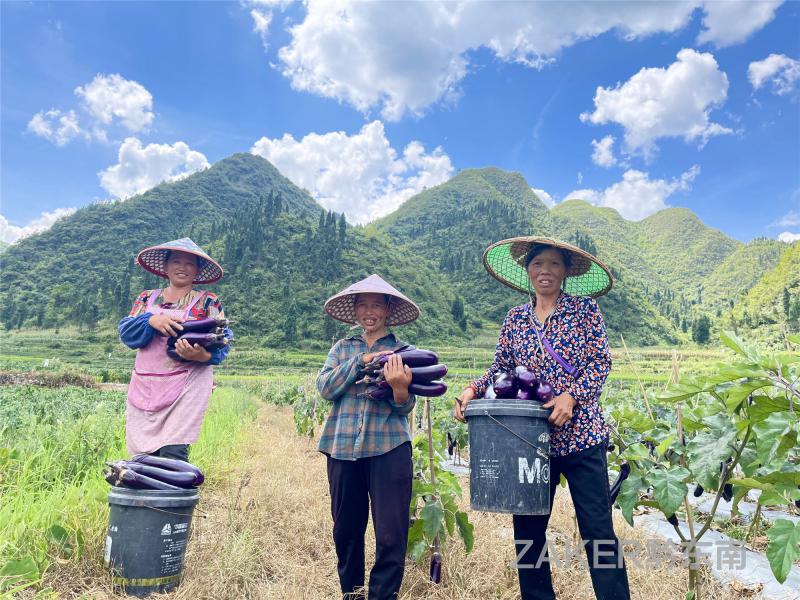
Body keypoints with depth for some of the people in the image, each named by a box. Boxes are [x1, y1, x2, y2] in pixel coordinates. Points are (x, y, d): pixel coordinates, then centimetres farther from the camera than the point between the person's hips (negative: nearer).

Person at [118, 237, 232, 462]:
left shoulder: (208, 302, 6)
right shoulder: (147, 298, 17)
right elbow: (126, 332, 5)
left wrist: (203, 355, -24)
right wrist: (152, 320, -17)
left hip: (186, 387, -3)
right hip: (144, 387, 4)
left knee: (173, 454, -13)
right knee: (143, 455, 4)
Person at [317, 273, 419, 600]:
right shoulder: (342, 348, 12)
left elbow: (405, 406, -4)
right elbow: (325, 387, -3)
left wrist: (400, 390, -26)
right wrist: (361, 360, -12)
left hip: (389, 447, -2)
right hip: (343, 447, 3)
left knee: (391, 533, -3)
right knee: (346, 529, 14)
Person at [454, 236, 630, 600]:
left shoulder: (584, 308, 1)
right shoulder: (515, 319, 9)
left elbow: (601, 362, -4)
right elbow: (500, 369, 8)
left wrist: (571, 395, -19)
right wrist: (472, 390, -9)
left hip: (580, 433, -3)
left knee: (597, 528, 2)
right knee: (527, 528, 11)